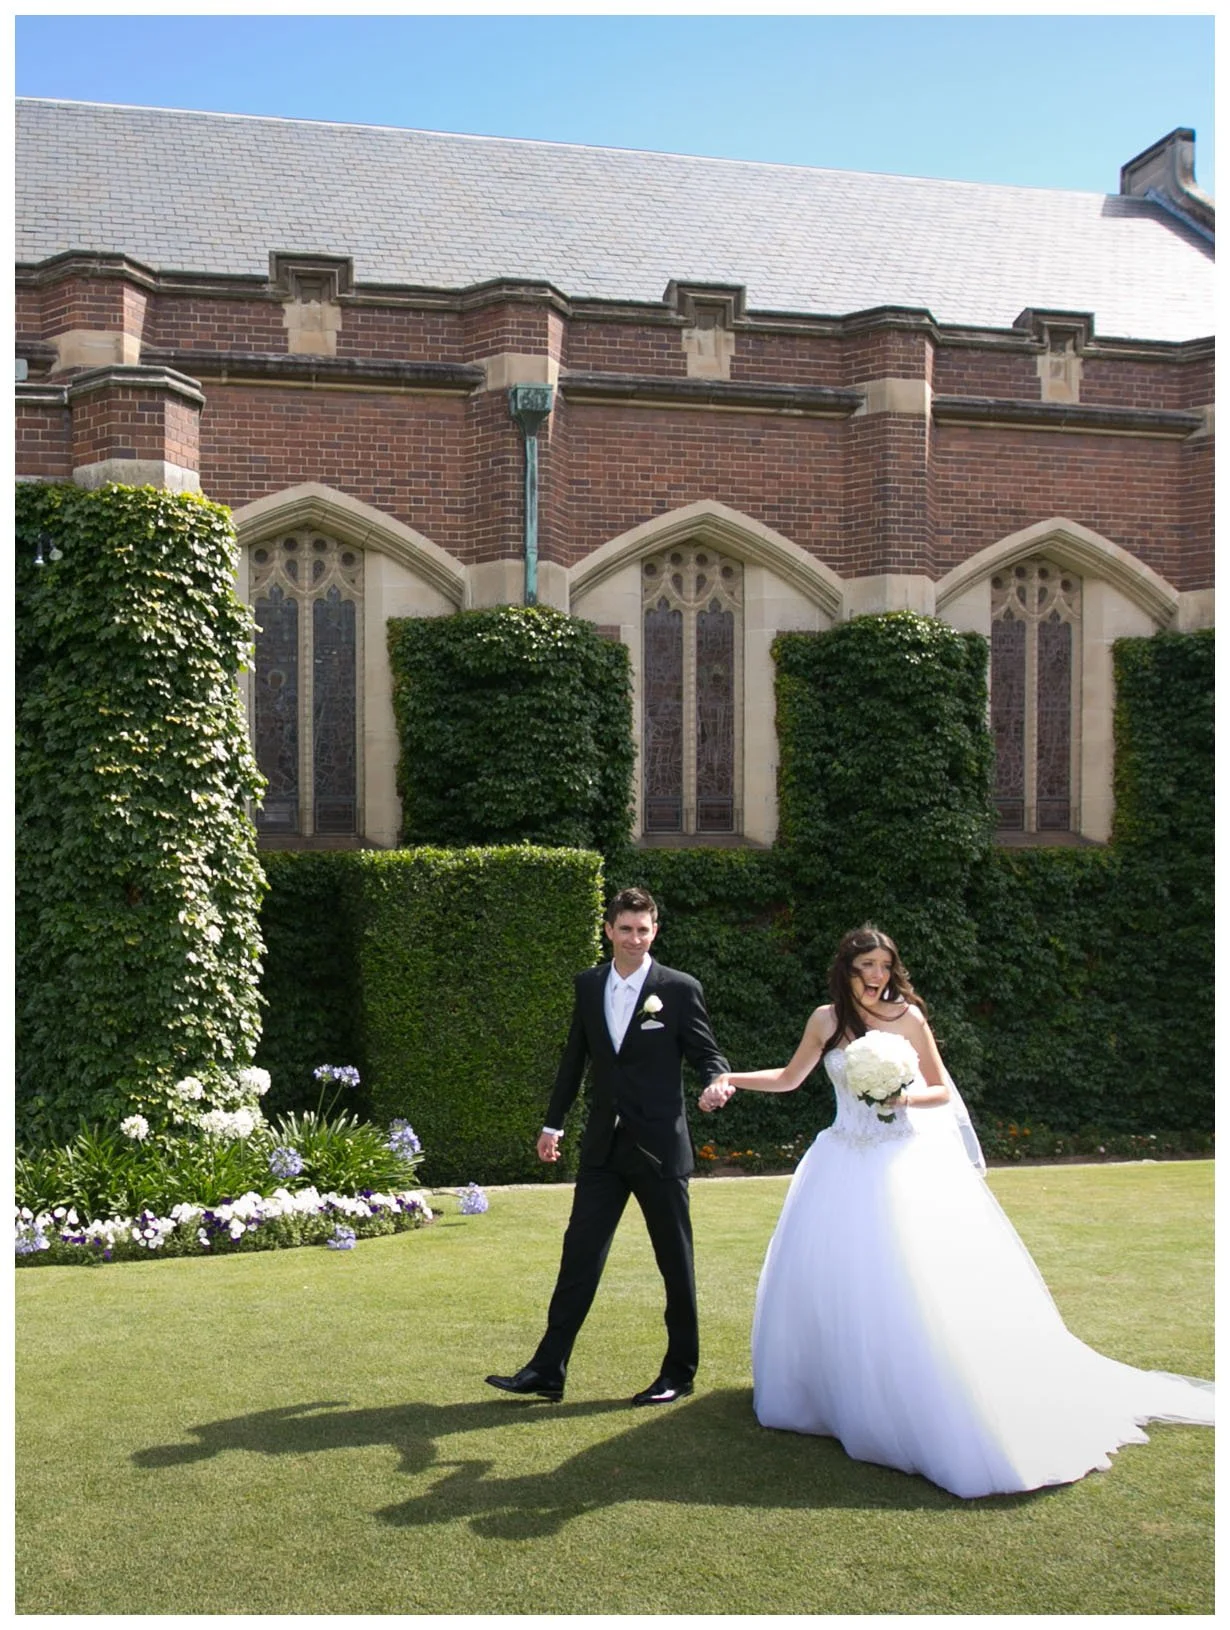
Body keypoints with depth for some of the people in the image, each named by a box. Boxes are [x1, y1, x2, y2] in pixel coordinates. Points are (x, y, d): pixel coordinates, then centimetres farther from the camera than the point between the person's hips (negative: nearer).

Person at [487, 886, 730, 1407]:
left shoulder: (679, 989, -6)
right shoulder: (588, 985, 6)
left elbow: (707, 1053, -3)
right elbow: (575, 1056, 15)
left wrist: (718, 1081, -26)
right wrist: (553, 1122, 19)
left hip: (659, 1147, -4)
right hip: (603, 1146, 4)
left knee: (675, 1263, 7)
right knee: (580, 1256, 4)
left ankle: (679, 1373, 21)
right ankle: (547, 1370, 10)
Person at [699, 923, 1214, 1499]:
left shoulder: (908, 1016, -3)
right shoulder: (826, 1020, 3)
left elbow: (942, 1091, 4)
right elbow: (789, 1078, 15)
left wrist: (905, 1097, -14)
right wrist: (732, 1079, 6)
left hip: (908, 1161, -3)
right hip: (847, 1165, 3)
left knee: (925, 1282, -9)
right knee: (827, 1275, 4)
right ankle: (842, 1391, 23)